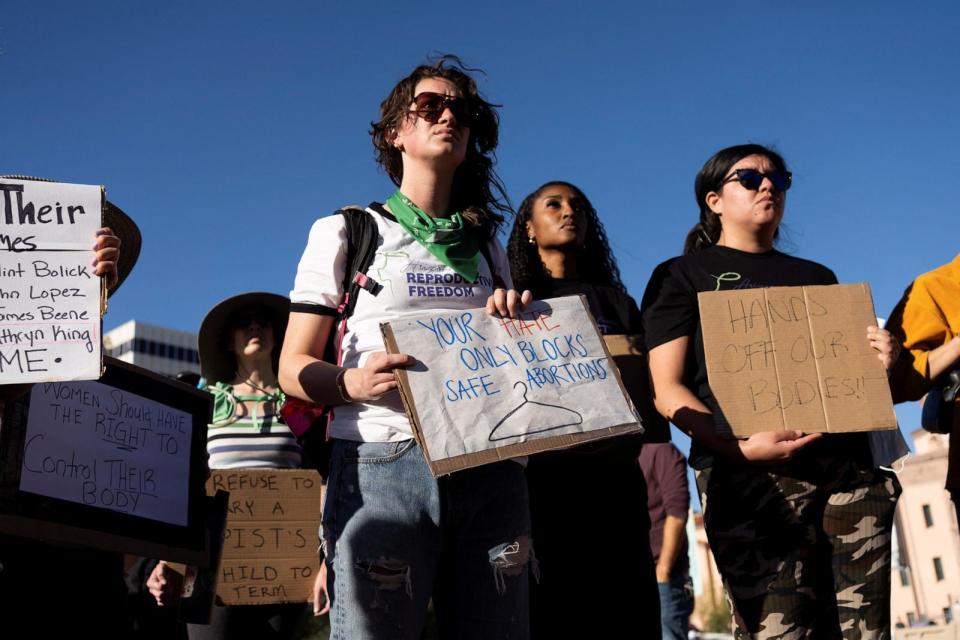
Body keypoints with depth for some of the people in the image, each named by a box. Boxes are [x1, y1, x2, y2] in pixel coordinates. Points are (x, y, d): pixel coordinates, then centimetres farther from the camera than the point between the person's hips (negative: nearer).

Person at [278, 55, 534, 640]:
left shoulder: (488, 248, 22)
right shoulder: (347, 233, 11)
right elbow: (294, 368, 5)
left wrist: (521, 322, 0)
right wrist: (351, 381, -18)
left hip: (490, 467, 3)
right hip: (382, 463, -3)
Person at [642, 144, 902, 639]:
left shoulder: (816, 277, 27)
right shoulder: (684, 276, 13)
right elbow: (666, 389, 1)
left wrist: (877, 363, 3)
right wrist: (739, 445, -15)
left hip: (849, 468, 5)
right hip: (752, 473, -4)